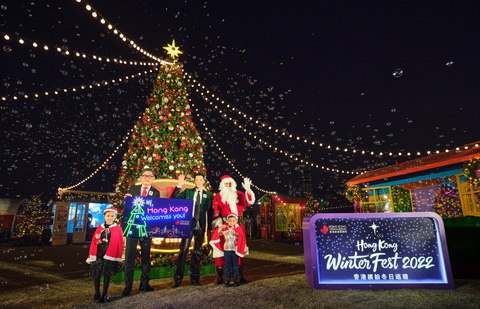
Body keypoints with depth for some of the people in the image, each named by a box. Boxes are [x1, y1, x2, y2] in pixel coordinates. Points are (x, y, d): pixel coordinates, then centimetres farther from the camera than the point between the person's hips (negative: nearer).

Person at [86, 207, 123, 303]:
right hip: (98, 254, 2)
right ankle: (97, 294, 19)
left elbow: (119, 243, 0)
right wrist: (97, 239, -11)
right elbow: (94, 241, 12)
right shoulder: (100, 228, 8)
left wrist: (117, 256, -6)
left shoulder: (118, 228, 0)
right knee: (96, 274, 3)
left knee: (107, 274, 5)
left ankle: (105, 294, 18)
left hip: (110, 255, -2)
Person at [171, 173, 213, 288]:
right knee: (183, 249, -6)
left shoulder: (208, 195, 9)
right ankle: (178, 278, 4)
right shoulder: (187, 192, 9)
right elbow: (174, 199, -1)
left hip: (201, 226, 1)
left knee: (197, 252, 8)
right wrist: (179, 186, -12)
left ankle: (195, 278, 19)